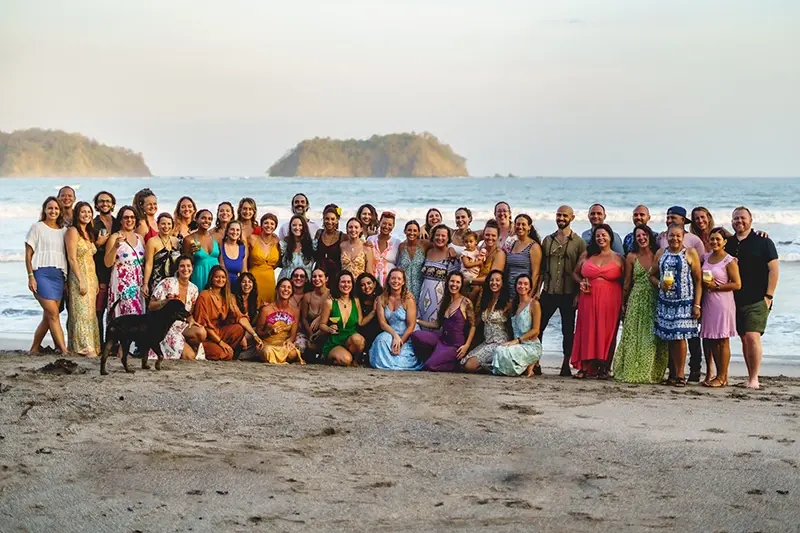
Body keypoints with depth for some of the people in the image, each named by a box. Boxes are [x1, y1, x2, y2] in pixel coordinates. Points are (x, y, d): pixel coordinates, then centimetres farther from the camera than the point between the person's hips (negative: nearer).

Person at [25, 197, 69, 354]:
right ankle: (64, 350, -16)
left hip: (59, 275, 5)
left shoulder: (64, 230, 16)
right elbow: (28, 254, 1)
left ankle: (35, 348, 15)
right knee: (53, 313, -13)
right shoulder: (37, 227, 4)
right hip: (42, 273, -5)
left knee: (48, 317, 3)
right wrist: (30, 276, -8)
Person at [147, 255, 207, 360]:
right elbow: (151, 306, -9)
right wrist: (166, 301, -27)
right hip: (164, 326, -6)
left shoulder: (194, 289, 6)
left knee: (201, 333, -27)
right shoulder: (167, 283, -10)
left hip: (181, 326, 6)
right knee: (189, 355, -24)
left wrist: (191, 320, -6)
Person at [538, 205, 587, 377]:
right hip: (548, 292, 3)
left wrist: (578, 294, -9)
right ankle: (535, 363, 7)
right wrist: (537, 289, 4)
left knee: (568, 330, 3)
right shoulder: (548, 240, 10)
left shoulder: (579, 243, 0)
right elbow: (542, 267, 11)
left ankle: (566, 365, 11)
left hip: (568, 294, -3)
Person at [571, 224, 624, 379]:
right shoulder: (587, 255, 10)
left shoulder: (618, 259, 4)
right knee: (587, 332, 0)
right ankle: (585, 367, 2)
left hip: (610, 301, -2)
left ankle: (603, 368, 7)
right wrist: (581, 282, -1)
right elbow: (575, 273, 20)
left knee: (607, 333, 0)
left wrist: (623, 302, -5)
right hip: (589, 299, 2)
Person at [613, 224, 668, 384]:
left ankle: (652, 372, 4)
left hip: (655, 301, 0)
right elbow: (627, 282, 7)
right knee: (634, 336, 0)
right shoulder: (631, 257, 3)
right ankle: (633, 371, 3)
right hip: (636, 300, 0)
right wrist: (623, 303, 6)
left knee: (652, 338, 0)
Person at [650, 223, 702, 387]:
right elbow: (652, 275, 17)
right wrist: (660, 284, -6)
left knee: (680, 337, -8)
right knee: (669, 338, 5)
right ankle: (672, 372, 14)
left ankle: (680, 374, 0)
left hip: (685, 302, -3)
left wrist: (697, 305, -8)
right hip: (665, 302, 3)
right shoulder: (660, 253, 11)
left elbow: (698, 280, -2)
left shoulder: (690, 253, 0)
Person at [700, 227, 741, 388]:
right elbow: (700, 278, 25)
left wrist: (716, 286, -13)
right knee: (708, 339, 5)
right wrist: (703, 284, 4)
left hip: (722, 303, -6)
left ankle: (722, 377, 0)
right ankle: (710, 374, 12)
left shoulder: (729, 261, -6)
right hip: (707, 303, 6)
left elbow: (737, 284, -10)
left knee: (721, 340, -4)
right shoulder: (706, 257, 12)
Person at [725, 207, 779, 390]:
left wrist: (768, 296, -11)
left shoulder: (763, 242, -2)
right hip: (736, 299, 5)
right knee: (744, 339, 8)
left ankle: (754, 379, -10)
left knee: (752, 336, -15)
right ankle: (750, 378, 14)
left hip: (757, 300, -5)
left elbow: (773, 269, -6)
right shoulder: (729, 244, 12)